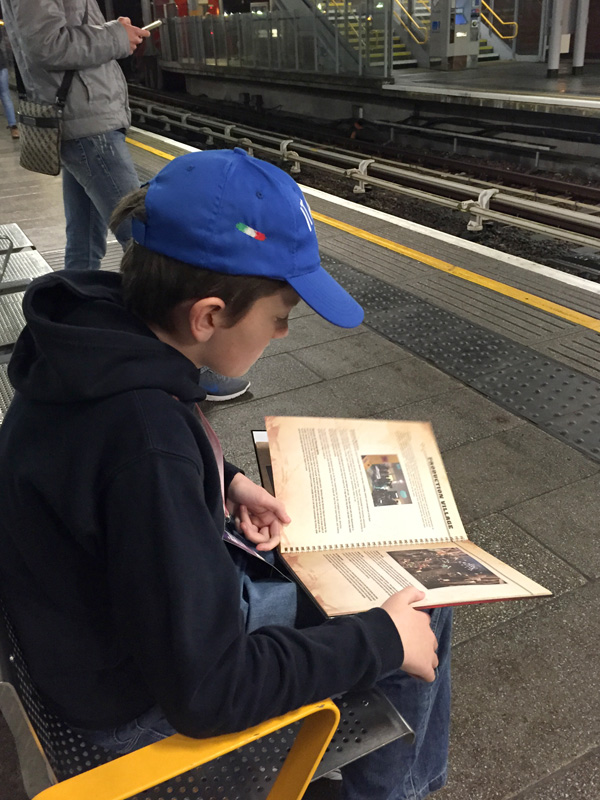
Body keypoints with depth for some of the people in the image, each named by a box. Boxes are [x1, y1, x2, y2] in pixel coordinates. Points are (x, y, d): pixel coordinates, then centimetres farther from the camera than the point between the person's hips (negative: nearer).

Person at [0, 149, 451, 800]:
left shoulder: (98, 324, -12)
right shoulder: (143, 434, -39)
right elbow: (206, 692, -31)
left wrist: (224, 482, -1)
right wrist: (381, 639, -20)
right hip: (139, 699, -8)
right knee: (419, 619, 1)